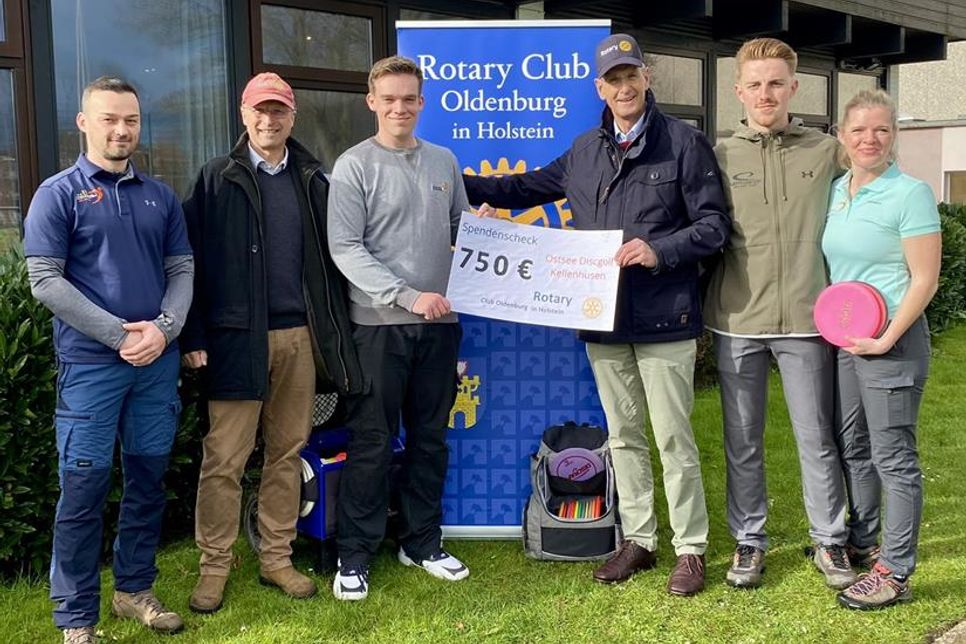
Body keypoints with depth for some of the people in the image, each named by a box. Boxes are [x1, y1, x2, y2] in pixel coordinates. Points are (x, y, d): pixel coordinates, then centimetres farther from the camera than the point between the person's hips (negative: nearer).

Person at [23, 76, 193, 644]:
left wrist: (163, 330, -9)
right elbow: (46, 281, -7)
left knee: (149, 480, 11)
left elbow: (182, 270, 9)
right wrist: (119, 335, -13)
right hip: (90, 363, -4)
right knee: (84, 488, 0)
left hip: (159, 362, 4)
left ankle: (135, 590, 27)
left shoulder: (161, 197, 11)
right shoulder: (58, 194, -1)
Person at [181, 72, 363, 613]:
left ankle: (277, 558, 21)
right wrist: (195, 336, -8)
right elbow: (195, 259, -1)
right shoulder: (218, 179, 3)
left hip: (300, 336, 3)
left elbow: (330, 257, 11)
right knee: (224, 457, 0)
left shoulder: (313, 180, 11)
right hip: (237, 337, -3)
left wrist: (336, 332, 5)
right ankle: (215, 567, 13)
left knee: (288, 452, 10)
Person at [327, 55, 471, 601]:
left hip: (439, 322, 5)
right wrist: (408, 296, -17)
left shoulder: (444, 162, 12)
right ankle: (356, 554, 13)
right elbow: (345, 249, -10)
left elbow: (460, 230, 18)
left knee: (431, 437, 12)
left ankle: (422, 542, 25)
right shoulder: (355, 166, -3)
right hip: (379, 323, -4)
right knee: (372, 442, 1)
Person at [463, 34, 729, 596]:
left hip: (663, 319, -5)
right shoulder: (584, 152, 12)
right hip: (603, 319, 5)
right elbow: (528, 188, 25)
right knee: (623, 436, 14)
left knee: (674, 438, 1)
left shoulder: (684, 142, -4)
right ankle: (639, 539, 28)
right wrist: (461, 184, 21)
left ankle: (691, 549, 15)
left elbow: (714, 225, -5)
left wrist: (660, 250, -20)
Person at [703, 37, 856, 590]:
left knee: (818, 438, 8)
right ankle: (749, 542, 24)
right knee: (742, 440, 10)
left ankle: (830, 542, 24)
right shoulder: (720, 156, 3)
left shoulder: (828, 152, 4)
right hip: (737, 318, 1)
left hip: (806, 317, 0)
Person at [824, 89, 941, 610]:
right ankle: (860, 539, 35)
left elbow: (925, 280, -14)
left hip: (890, 341, -7)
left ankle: (895, 572, 9)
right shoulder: (835, 190, 9)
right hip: (840, 339, 7)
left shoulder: (910, 194, -11)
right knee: (852, 446, 17)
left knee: (893, 456, 0)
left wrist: (886, 339, -16)